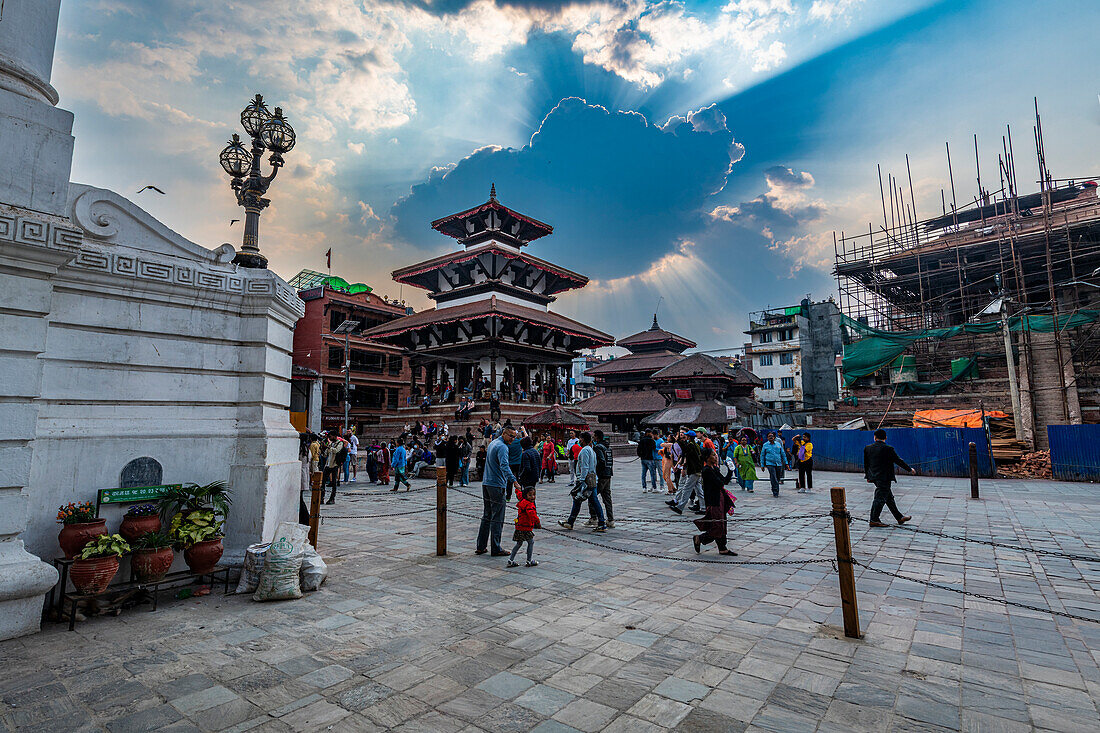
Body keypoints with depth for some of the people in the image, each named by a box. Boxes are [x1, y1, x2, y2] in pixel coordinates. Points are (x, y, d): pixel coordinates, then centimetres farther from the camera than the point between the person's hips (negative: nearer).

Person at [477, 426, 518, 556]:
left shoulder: (492, 443, 16)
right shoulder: (502, 447, -15)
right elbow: (504, 465, -31)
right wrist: (513, 480, -42)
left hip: (486, 484, 9)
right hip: (497, 486, -9)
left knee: (486, 517, 14)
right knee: (497, 519, -2)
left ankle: (481, 547, 17)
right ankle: (496, 549, 3)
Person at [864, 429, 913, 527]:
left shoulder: (868, 448, 3)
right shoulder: (888, 449, -13)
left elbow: (866, 464, 11)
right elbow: (898, 461, -5)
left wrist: (868, 476, 22)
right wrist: (909, 469, 11)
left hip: (874, 477, 7)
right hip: (884, 478, -7)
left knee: (889, 497, 17)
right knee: (880, 498, -2)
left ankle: (899, 517, 27)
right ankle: (874, 520, 0)